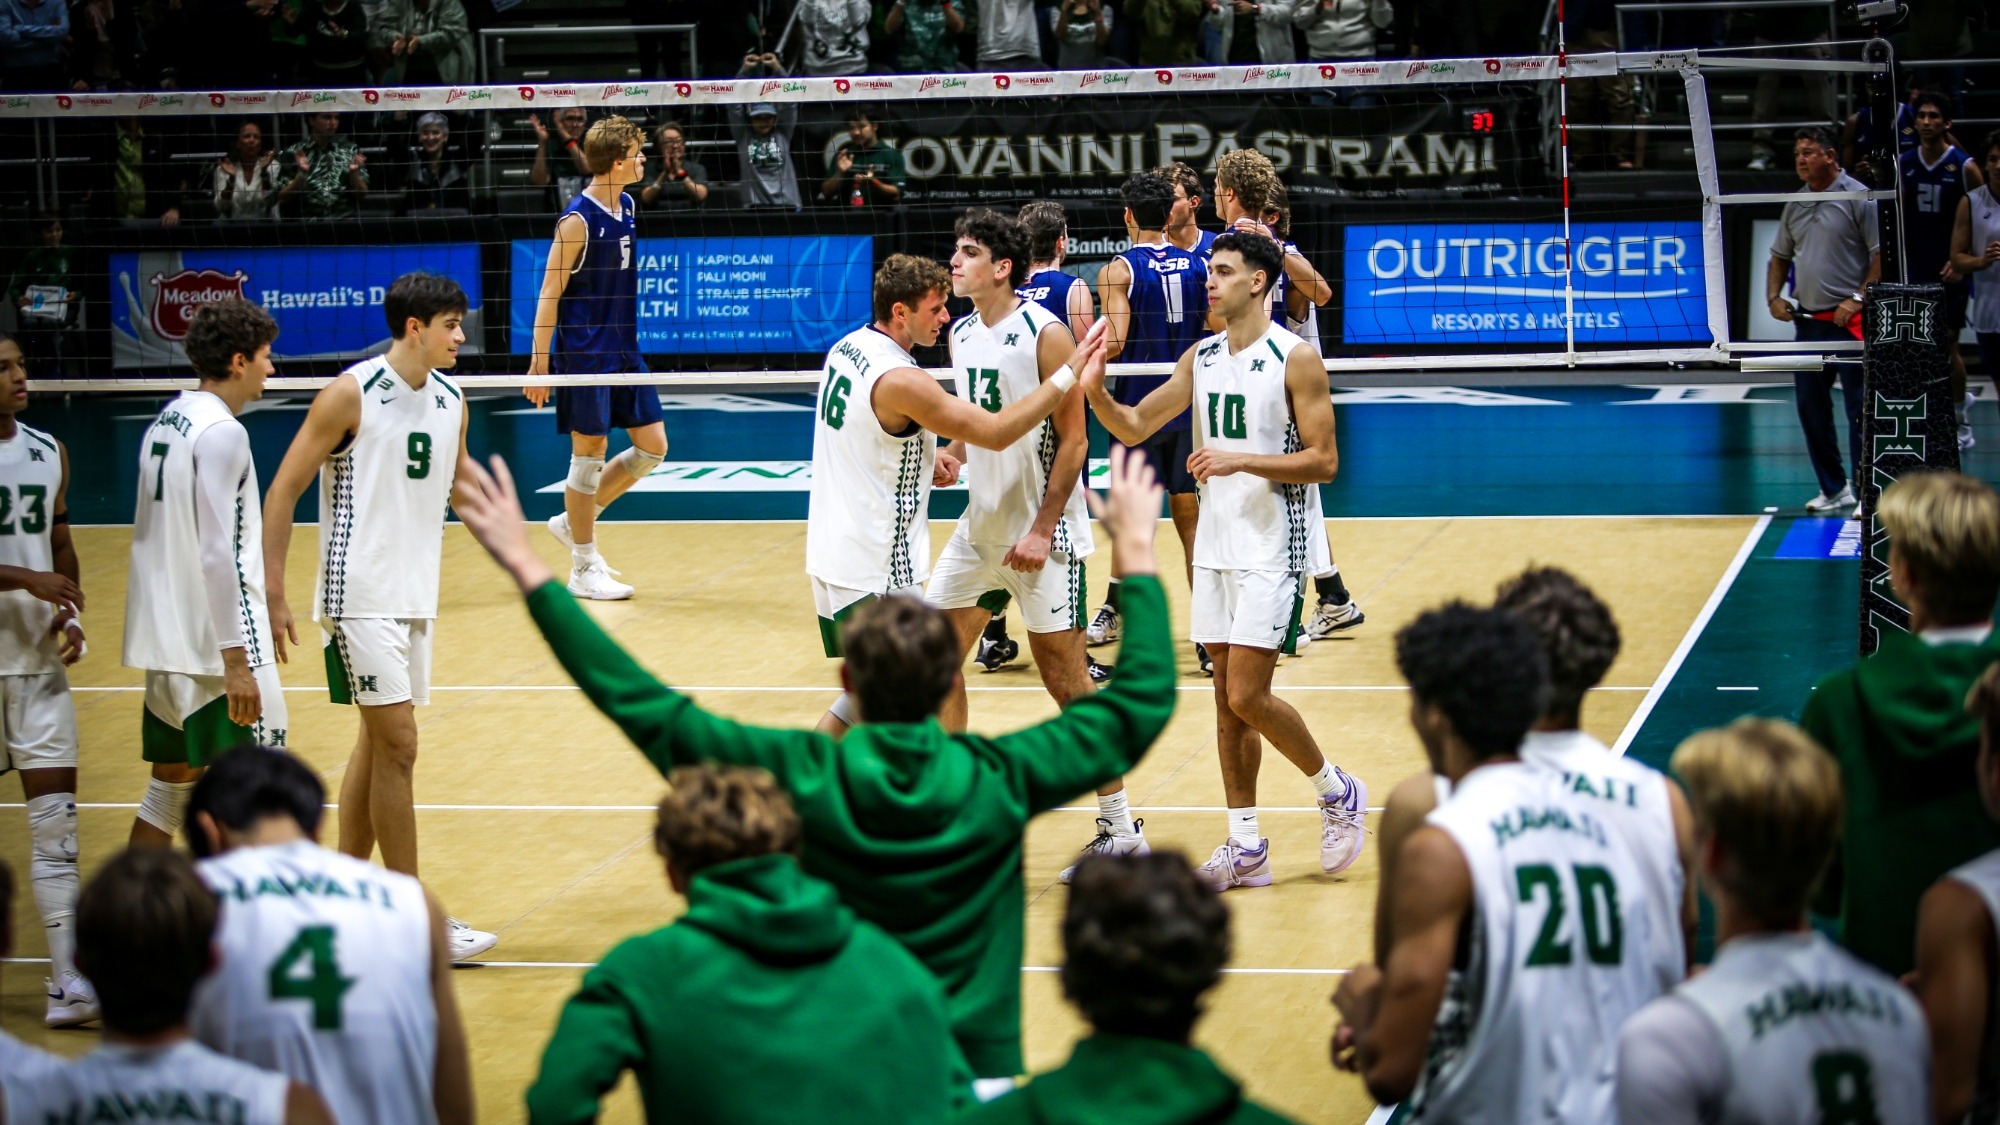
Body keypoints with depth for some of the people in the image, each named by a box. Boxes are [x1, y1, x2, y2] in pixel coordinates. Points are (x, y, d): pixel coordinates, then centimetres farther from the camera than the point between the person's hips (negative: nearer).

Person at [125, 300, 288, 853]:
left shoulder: (166, 420, 13)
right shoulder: (221, 432, -14)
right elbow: (217, 554, -20)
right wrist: (235, 661, -19)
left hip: (166, 642, 9)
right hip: (215, 642, -9)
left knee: (170, 788, 13)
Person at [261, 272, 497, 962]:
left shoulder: (450, 400, 7)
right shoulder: (351, 395, -12)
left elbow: (462, 483, 24)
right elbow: (282, 493, -9)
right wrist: (273, 595, -14)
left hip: (416, 595, 7)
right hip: (360, 595, -7)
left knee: (378, 743, 12)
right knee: (397, 746, -9)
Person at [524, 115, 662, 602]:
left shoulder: (626, 207, 8)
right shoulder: (578, 219, -16)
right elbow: (549, 292, -15)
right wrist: (539, 361, -17)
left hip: (623, 349, 8)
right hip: (584, 352, -8)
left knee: (652, 447, 8)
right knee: (590, 452, -2)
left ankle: (574, 522, 23)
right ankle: (583, 567, 10)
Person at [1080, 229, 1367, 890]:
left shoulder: (1294, 359, -9)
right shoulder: (1202, 358, 10)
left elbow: (1323, 461, -11)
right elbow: (1134, 427, 9)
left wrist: (1241, 460, -21)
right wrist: (1095, 389, -10)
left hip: (1270, 550, -7)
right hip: (1214, 546, 7)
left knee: (1247, 696, -12)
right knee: (1228, 699, 6)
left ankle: (1337, 792, 11)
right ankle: (1246, 849, 11)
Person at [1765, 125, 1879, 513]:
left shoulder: (1858, 197, -6)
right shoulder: (1795, 204, 13)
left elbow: (1881, 254, -9)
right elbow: (1781, 255, 23)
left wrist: (1858, 298, -17)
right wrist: (1773, 296, 7)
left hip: (1848, 321, -7)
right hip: (1807, 321, 7)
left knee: (1859, 408, -6)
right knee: (1811, 408, 9)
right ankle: (1834, 489, 20)